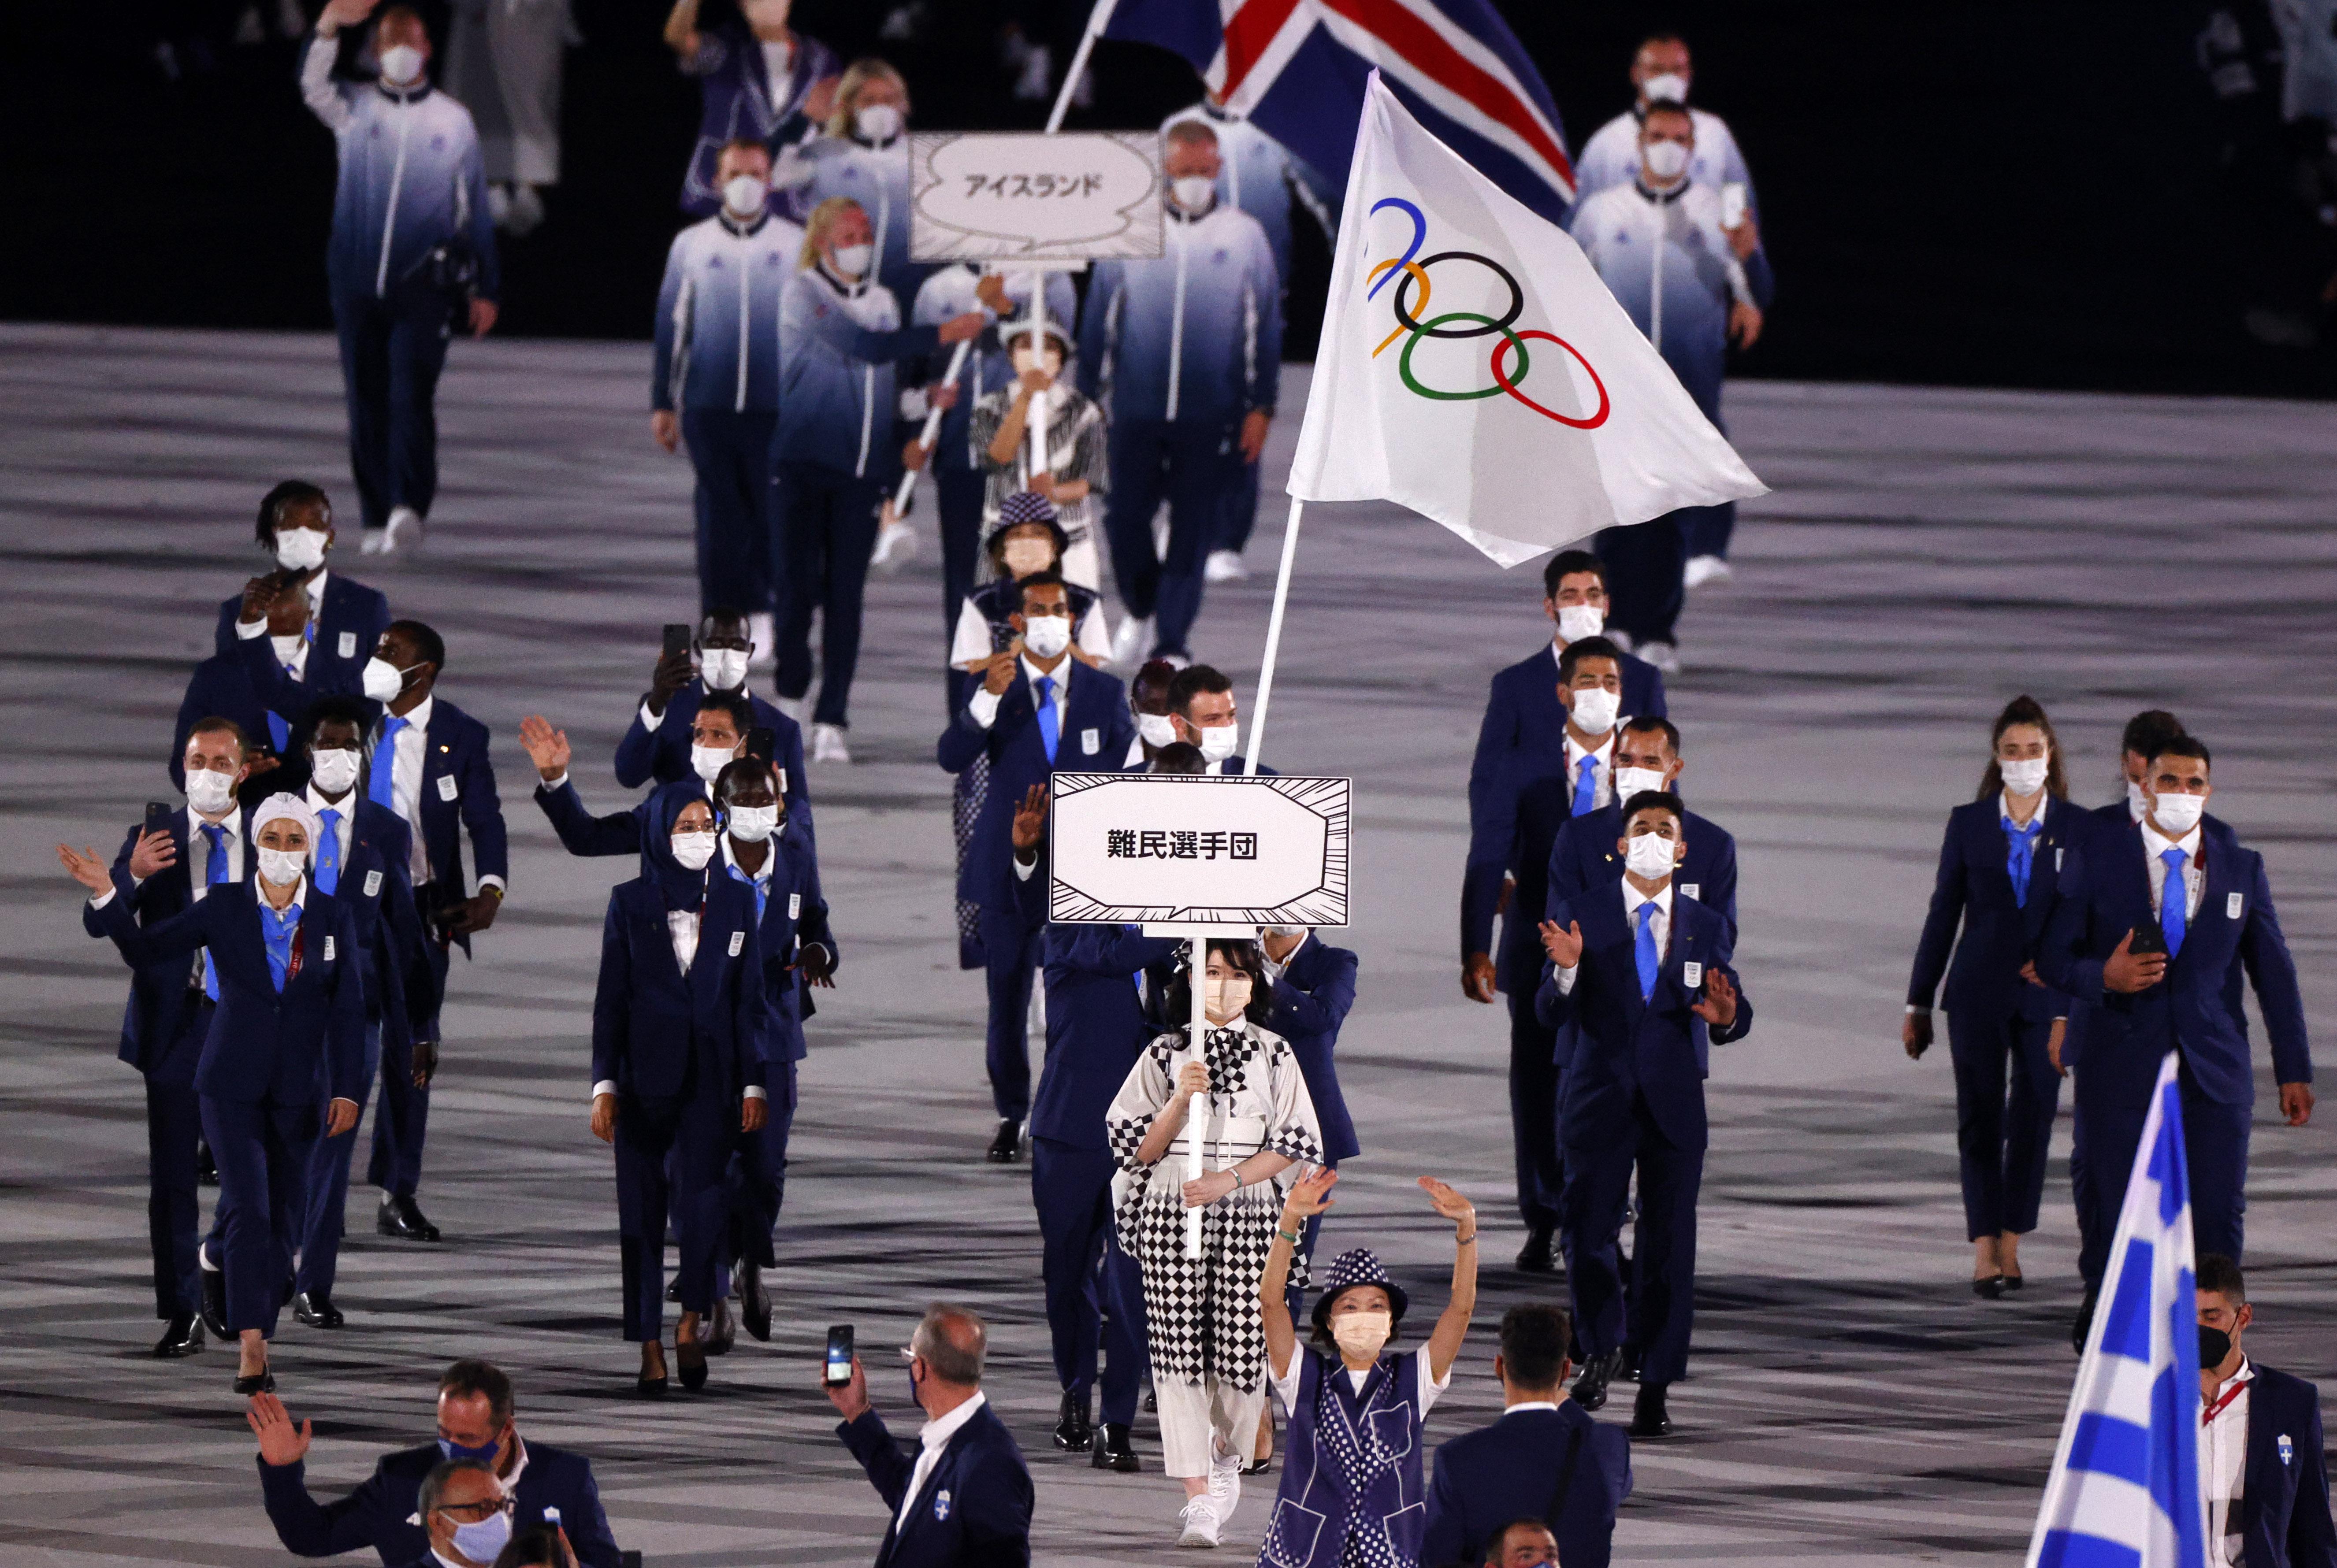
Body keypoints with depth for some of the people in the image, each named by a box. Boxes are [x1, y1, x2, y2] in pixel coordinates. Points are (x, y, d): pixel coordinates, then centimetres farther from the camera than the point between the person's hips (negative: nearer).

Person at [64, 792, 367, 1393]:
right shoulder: (224, 907, -1)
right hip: (233, 1084, -2)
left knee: (283, 1219, 4)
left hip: (300, 1091, 2)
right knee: (247, 1207, -15)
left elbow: (348, 1011, 1)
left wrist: (347, 1091, -6)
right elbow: (145, 949, 0)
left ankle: (258, 1339, 14)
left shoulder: (333, 918, 1)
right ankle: (251, 1349, -22)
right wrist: (106, 895, -14)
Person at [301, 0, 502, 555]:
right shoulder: (354, 108, 9)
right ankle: (377, 516, 10)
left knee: (412, 394, -15)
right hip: (357, 279, 2)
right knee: (367, 401, 4)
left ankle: (409, 506, -27)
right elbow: (313, 85, -13)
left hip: (424, 285, -2)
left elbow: (476, 210, 13)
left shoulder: (452, 121, 10)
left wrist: (484, 289, 11)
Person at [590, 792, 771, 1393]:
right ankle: (650, 1349, 6)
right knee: (643, 1213, 1)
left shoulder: (737, 901, 7)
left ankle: (690, 1327, 7)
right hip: (645, 1082, 0)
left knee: (704, 1204, -13)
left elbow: (752, 999, 7)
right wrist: (604, 1084, -4)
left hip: (711, 1080, 0)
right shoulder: (630, 903, 3)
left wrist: (755, 1085, 1)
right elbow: (611, 999, 3)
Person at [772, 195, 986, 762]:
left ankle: (832, 723, -1)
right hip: (803, 462, -4)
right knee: (799, 586, -5)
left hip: (861, 470, 4)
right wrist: (944, 334, -17)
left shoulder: (882, 302, 15)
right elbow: (862, 347, -16)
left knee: (846, 597, -1)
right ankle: (791, 689, 18)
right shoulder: (803, 295, -4)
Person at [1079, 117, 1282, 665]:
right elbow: (1097, 323, 9)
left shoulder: (1244, 236, 4)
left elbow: (1267, 326, 7)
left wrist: (1261, 407, 3)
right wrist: (1088, 401, 7)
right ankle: (1141, 611, 28)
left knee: (1193, 528, -1)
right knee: (1124, 519, 1)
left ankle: (1172, 637, 6)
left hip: (1212, 415, -1)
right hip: (1136, 410, 1)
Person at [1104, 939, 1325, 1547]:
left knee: (1241, 1348, -1)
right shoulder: (1164, 1055, 6)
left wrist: (1229, 1179, -12)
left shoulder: (1273, 1054, 7)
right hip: (1171, 1216, 0)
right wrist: (1182, 1098, -13)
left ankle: (1227, 1461, 28)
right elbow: (1137, 1148, 3)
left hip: (1248, 1215, 0)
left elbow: (1294, 1144, 2)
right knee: (1179, 1351, -8)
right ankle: (1199, 1501, -9)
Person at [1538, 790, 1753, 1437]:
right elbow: (1552, 1014, -4)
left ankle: (1655, 1388, 6)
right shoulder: (1581, 917, 2)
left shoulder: (1705, 928, 8)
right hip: (1600, 1098, -1)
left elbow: (1736, 1015, 7)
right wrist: (1566, 970, -25)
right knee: (1586, 1231, -3)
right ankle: (1601, 1351, 24)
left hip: (1674, 1104, 1)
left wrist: (1726, 1016, -18)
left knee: (1668, 1244, -1)